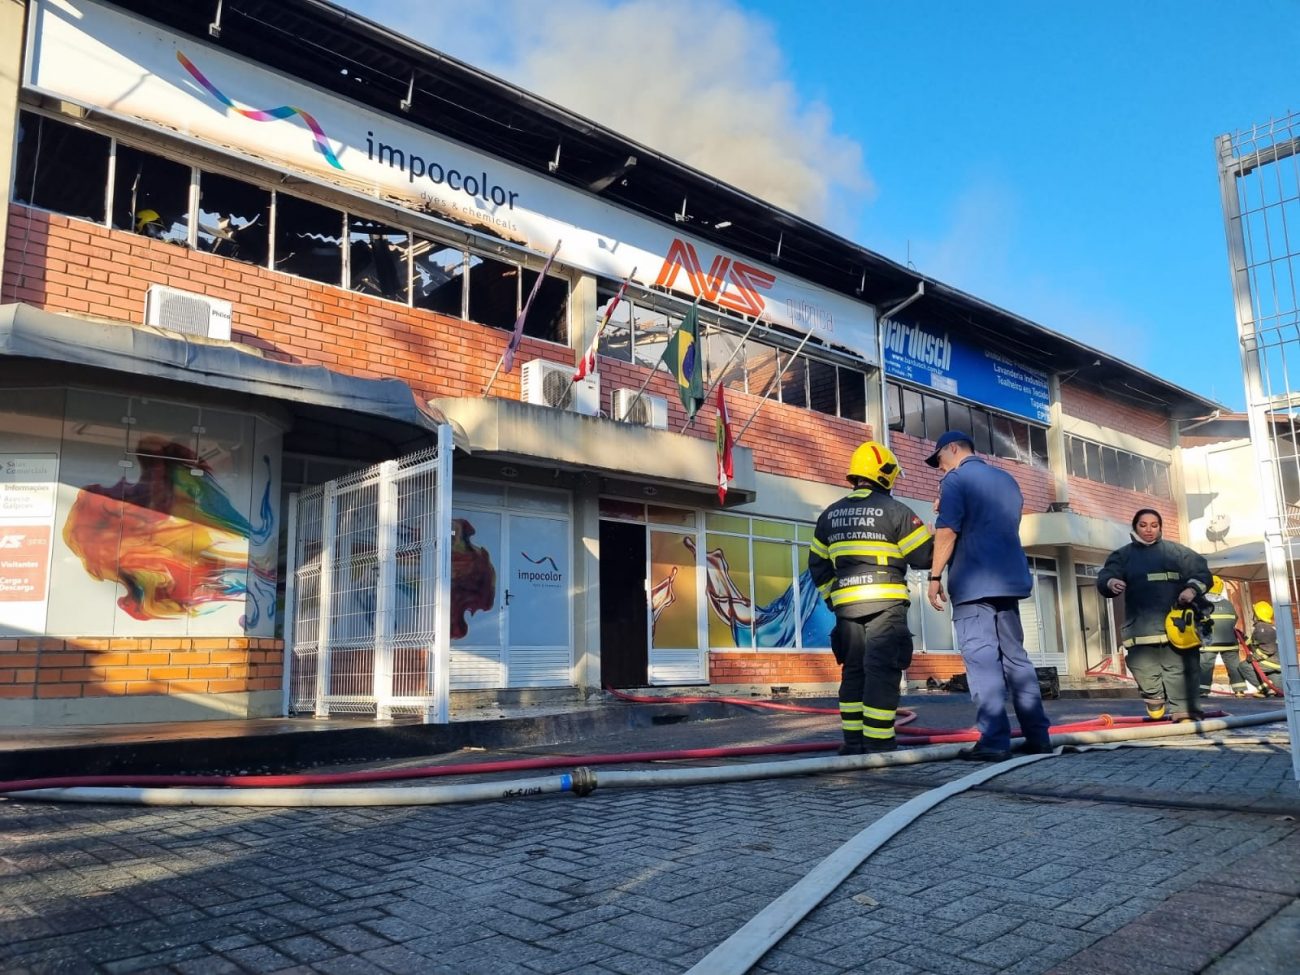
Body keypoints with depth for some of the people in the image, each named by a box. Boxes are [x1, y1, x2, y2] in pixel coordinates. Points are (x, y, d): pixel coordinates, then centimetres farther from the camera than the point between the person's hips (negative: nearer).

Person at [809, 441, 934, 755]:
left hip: (847, 604, 6)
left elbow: (817, 564, 14)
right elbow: (925, 555, -3)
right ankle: (878, 744, -8)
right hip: (885, 603, -5)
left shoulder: (830, 514, 13)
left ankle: (853, 742, 15)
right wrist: (939, 539, 17)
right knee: (882, 670, -6)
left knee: (854, 670, 12)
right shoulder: (894, 510, -4)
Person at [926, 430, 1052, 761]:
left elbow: (947, 530, -13)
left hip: (974, 583, -7)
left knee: (982, 659, -8)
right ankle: (1037, 736, 10)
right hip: (1009, 579, 7)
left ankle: (994, 741, -12)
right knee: (1015, 656, 11)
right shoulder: (1007, 480, 20)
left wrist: (935, 576, -9)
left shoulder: (956, 479, -3)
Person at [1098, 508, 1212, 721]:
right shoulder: (1123, 555, 12)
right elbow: (1104, 577, -1)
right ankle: (1155, 708, 17)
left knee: (1179, 670, -1)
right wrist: (1111, 582, -27)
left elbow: (1202, 572, 10)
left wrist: (1192, 589, -11)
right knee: (1145, 670, -4)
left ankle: (1183, 714, 4)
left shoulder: (1177, 551, 14)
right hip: (1142, 629, 0)